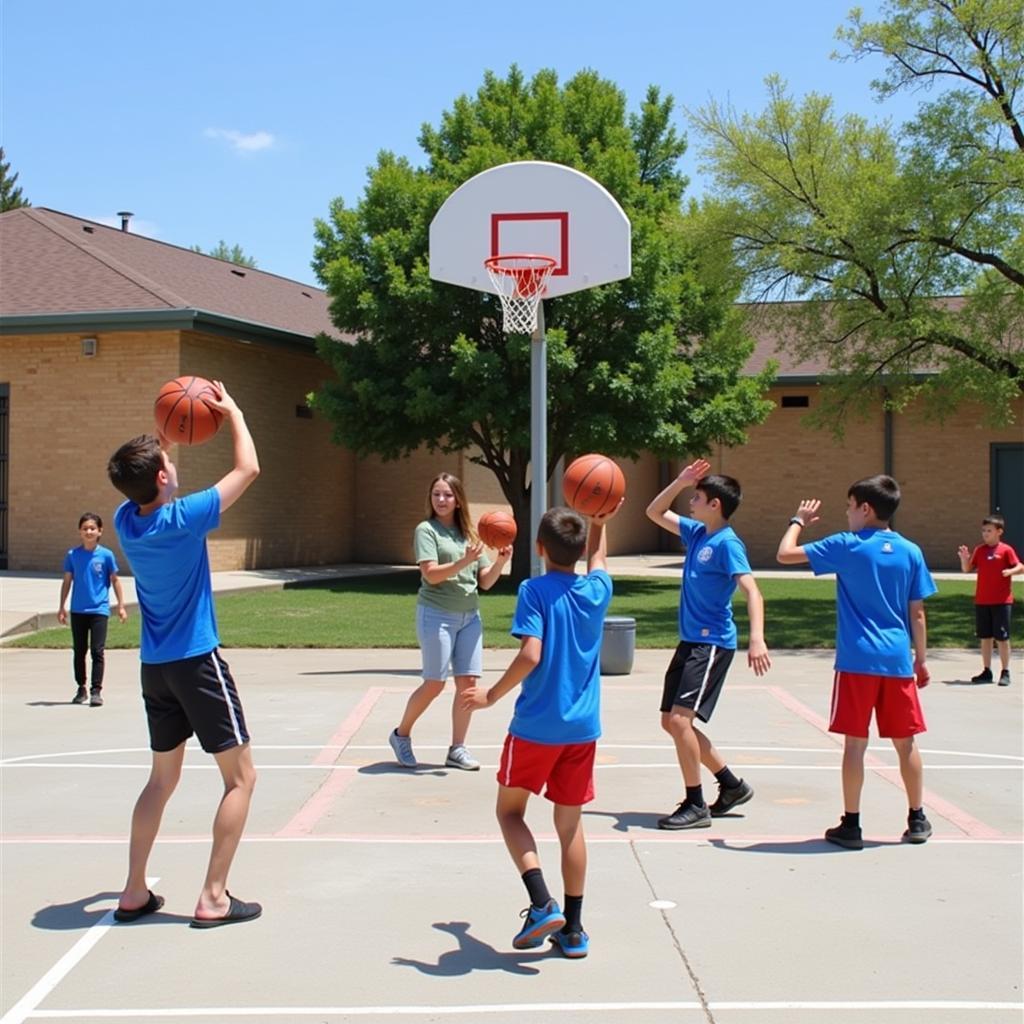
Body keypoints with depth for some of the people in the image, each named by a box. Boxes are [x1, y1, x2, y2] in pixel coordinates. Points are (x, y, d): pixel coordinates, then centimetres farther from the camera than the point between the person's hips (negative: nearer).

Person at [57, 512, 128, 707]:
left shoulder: (106, 555, -4)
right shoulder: (72, 555, 1)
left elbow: (115, 581, 3)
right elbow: (67, 581, 8)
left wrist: (121, 606, 3)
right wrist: (62, 607, 7)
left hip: (99, 610, -3)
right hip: (78, 610, 3)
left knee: (98, 651, -7)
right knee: (79, 651, 12)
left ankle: (96, 691, -3)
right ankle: (81, 688, 24)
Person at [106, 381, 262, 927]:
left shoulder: (124, 520, 0)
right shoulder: (182, 518, -18)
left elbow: (145, 484, 26)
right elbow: (248, 469, -10)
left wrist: (165, 436, 22)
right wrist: (232, 412, 3)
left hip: (155, 667, 7)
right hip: (197, 661, -7)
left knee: (162, 777, 18)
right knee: (241, 777, 2)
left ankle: (134, 892, 19)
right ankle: (213, 898, -2)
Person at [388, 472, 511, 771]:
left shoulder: (468, 533, 13)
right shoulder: (427, 530, -3)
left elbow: (486, 581, 11)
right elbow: (431, 574, -15)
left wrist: (501, 561, -8)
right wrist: (465, 561, -27)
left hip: (470, 616, 5)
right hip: (437, 614, -5)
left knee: (467, 681, 0)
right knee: (435, 683, -4)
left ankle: (457, 749, 8)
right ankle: (401, 735, 17)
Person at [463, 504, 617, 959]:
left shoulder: (534, 590, -12)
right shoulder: (597, 591, 3)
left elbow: (531, 655, -22)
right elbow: (597, 559, 27)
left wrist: (492, 695, -11)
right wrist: (600, 523, 38)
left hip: (536, 726, -4)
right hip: (583, 728, 5)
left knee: (509, 810, 13)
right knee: (570, 822, 13)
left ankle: (542, 905, -5)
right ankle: (572, 929, 16)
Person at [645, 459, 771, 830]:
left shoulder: (727, 543, -15)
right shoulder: (696, 532, 10)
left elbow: (752, 592, -25)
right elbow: (654, 513, 22)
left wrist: (757, 638, -39)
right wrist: (680, 482, 8)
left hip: (712, 644, -10)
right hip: (690, 641, 10)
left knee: (680, 719, -17)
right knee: (671, 722, 11)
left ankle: (696, 805, -6)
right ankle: (733, 785, 24)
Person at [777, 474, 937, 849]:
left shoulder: (847, 546, -5)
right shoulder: (910, 552, 5)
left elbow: (785, 554, -4)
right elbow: (917, 614, 7)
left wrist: (799, 521, 13)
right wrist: (921, 660, 15)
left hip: (857, 660, -3)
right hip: (897, 661, 3)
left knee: (855, 741, 2)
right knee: (905, 741, 12)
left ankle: (851, 824, 5)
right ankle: (917, 821, 21)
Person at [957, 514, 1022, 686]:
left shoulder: (1006, 550, -5)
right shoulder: (979, 550, 8)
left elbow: (1020, 567, -10)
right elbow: (968, 569, 9)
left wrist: (1011, 571, -30)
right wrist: (964, 559, -10)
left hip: (1001, 601, -5)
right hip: (981, 601, 5)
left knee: (1002, 637, -1)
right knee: (985, 637, 10)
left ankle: (1005, 672, 6)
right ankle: (987, 671, 19)